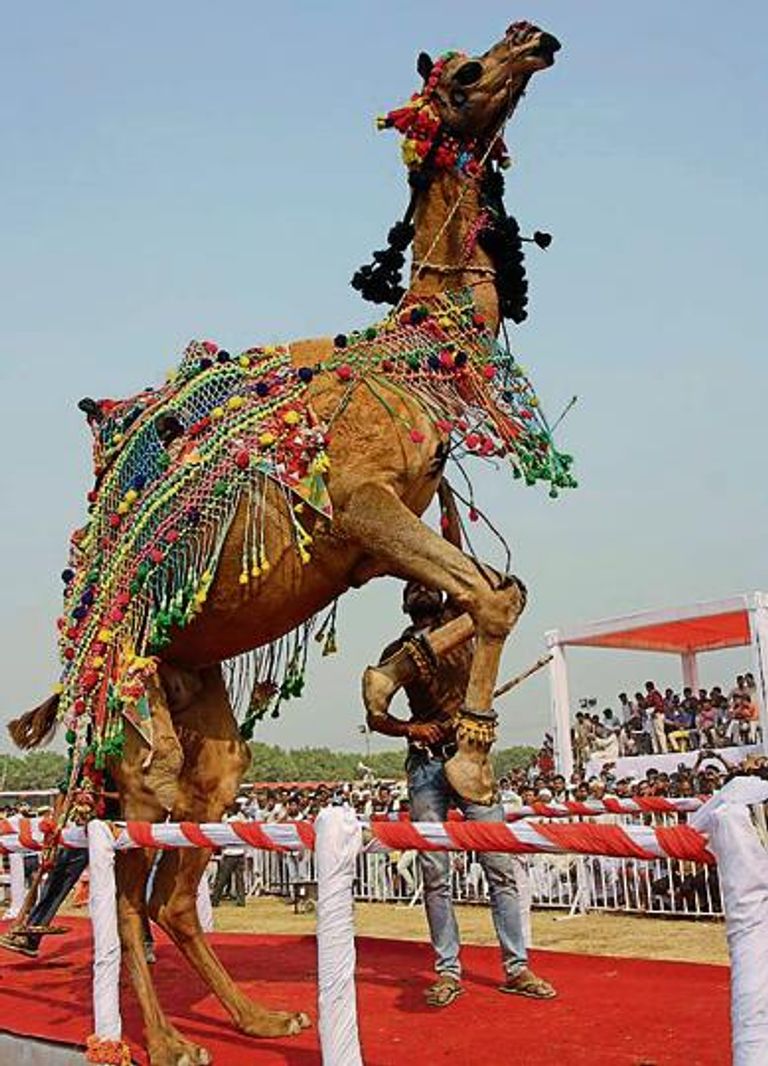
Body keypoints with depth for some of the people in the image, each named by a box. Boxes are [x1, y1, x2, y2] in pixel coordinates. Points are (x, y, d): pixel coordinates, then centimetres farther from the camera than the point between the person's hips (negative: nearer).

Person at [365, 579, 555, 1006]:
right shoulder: (396, 652, 13)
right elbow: (376, 717, 10)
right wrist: (410, 728, -6)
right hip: (425, 763, 1)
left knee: (501, 865, -3)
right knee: (435, 873, 1)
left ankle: (517, 968, 4)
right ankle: (448, 972, 8)